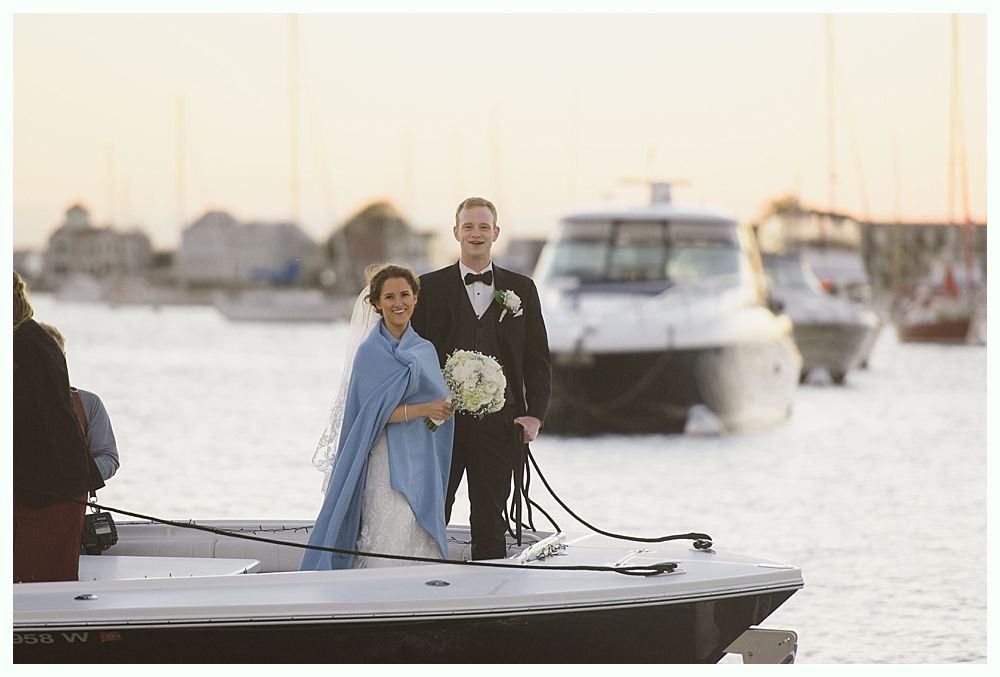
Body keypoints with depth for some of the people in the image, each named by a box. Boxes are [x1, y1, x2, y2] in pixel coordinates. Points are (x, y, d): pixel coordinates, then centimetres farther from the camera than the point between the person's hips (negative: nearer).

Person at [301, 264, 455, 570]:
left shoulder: (426, 350, 11)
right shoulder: (370, 353, -4)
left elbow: (442, 402, 15)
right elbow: (371, 412, -11)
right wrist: (422, 410, -17)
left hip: (422, 463, 5)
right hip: (387, 463, -5)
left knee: (423, 547, 1)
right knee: (391, 542, -12)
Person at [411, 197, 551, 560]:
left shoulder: (521, 288, 10)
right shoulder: (430, 287, 5)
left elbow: (538, 358, 9)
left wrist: (534, 413, -2)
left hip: (497, 421, 1)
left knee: (490, 520, 5)